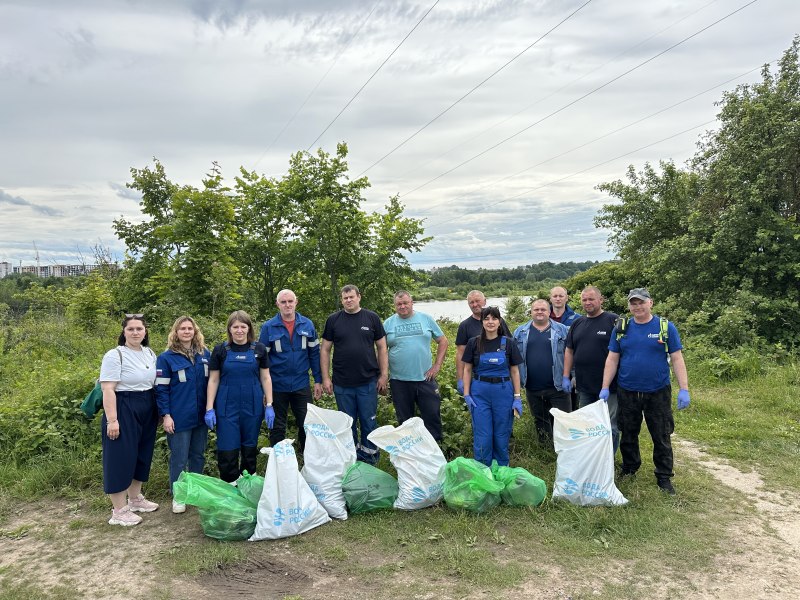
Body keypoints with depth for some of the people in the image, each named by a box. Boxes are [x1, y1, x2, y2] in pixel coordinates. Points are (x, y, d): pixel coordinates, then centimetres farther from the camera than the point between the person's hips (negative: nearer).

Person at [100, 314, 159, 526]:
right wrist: (112, 420, -21)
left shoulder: (150, 353, 9)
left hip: (147, 412, 8)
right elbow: (108, 389, -16)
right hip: (124, 411, -7)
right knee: (121, 458, -1)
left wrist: (160, 411, 13)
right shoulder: (115, 355, -12)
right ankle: (119, 511, 9)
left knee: (142, 456, 16)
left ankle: (135, 499, 33)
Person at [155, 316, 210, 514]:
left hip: (201, 416, 4)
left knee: (198, 455, 16)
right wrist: (165, 415, -12)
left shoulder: (205, 354, 5)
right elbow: (161, 389, -7)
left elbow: (211, 382, 12)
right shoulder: (166, 358, -7)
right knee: (179, 459, 4)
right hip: (179, 418, -4)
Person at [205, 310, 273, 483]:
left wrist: (269, 405, 1)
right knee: (227, 451, -2)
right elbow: (213, 380, 3)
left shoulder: (259, 349, 2)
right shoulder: (220, 350, 0)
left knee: (250, 448, 11)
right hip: (227, 408, -1)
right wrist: (209, 409, -2)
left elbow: (265, 378, 6)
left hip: (253, 407, 1)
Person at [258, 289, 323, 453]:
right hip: (277, 387, -1)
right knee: (277, 428, 13)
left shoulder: (307, 325, -1)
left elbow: (314, 353, 4)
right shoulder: (268, 327, -5)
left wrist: (318, 381, 2)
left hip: (302, 385, 1)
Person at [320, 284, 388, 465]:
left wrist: (384, 375, -1)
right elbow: (325, 349, 4)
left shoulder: (372, 318, 1)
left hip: (368, 382, -1)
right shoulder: (333, 320, 2)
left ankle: (369, 460, 22)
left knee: (369, 423, 6)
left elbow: (382, 347, 4)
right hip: (342, 384, 1)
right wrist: (325, 378, -1)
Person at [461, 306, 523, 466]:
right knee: (482, 437, 2)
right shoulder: (474, 343, 1)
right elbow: (467, 370, 5)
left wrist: (517, 397, 0)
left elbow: (514, 371, 5)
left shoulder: (508, 343, 2)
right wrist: (466, 394, -2)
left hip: (504, 392, 0)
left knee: (502, 436, 8)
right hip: (480, 393, 0)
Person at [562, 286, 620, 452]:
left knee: (610, 427, 2)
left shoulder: (614, 321, -7)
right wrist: (566, 377, 9)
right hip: (584, 387, 6)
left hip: (609, 387, -6)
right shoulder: (577, 324, 12)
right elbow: (569, 351, 15)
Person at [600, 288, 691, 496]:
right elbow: (612, 359, 4)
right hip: (627, 392, 2)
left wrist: (684, 389, -9)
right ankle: (629, 469, 32)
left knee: (662, 437, 6)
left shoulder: (666, 327, -3)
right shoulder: (621, 328, 2)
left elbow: (677, 359, -3)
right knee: (628, 435, 14)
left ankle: (664, 477, 20)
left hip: (658, 392, -2)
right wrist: (605, 388, -1)